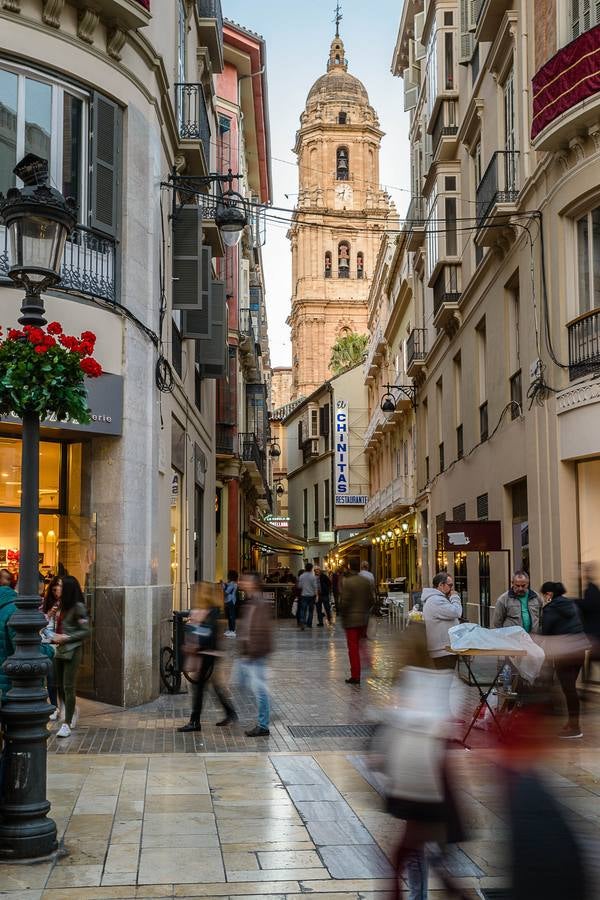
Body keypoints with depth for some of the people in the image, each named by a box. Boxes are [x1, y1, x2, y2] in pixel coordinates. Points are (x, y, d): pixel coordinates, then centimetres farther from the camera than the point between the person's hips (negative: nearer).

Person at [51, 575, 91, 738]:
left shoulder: (78, 607, -11)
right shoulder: (62, 605, 11)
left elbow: (85, 631, -12)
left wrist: (66, 638, -16)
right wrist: (55, 637, 5)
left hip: (72, 651, -8)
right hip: (60, 650, 8)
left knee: (68, 687, -6)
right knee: (59, 686, 11)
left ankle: (67, 724, -3)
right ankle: (69, 716, 27)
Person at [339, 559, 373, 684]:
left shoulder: (346, 582, -14)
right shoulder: (366, 582, 3)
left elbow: (344, 602, -17)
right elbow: (371, 600, 5)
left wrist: (342, 613, 0)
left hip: (351, 619, -5)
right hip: (364, 618, 5)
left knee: (353, 648, -1)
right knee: (360, 645, 19)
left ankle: (355, 676, 0)